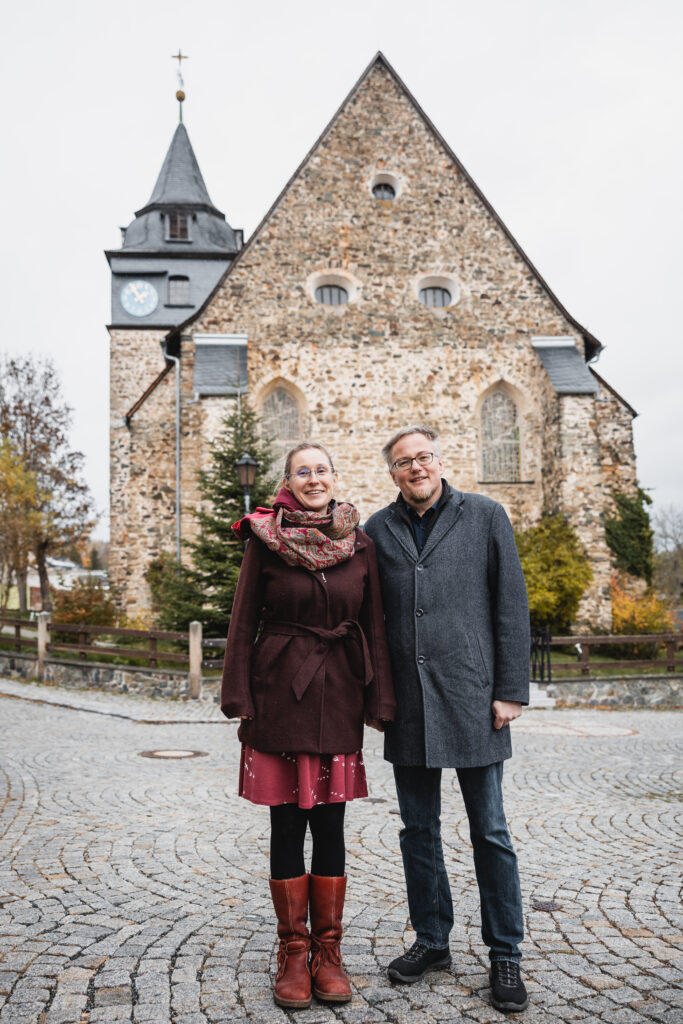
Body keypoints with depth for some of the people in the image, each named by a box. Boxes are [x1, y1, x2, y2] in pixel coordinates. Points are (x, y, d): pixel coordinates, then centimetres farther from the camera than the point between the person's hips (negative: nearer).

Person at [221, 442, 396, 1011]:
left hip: (338, 696, 2)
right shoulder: (264, 541, -1)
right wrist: (240, 700, -5)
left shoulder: (359, 544, 4)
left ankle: (328, 952, 20)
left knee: (330, 824, 7)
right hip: (280, 692, -1)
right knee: (288, 824, 5)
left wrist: (379, 701, 2)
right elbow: (244, 622, 1)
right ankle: (293, 952, 18)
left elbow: (374, 625, 7)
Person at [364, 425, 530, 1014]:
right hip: (408, 704, 3)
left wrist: (511, 691, -6)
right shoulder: (378, 530, 8)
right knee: (419, 829, 13)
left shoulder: (485, 517, 2)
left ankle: (505, 956, 20)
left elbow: (511, 606, -1)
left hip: (471, 697, -2)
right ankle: (432, 941, 29)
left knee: (490, 832, 6)